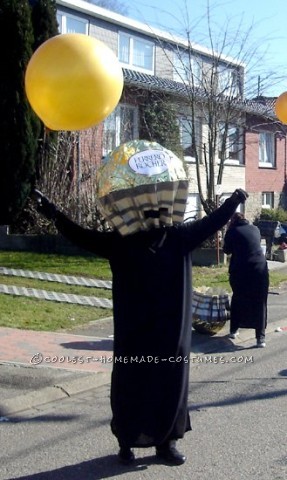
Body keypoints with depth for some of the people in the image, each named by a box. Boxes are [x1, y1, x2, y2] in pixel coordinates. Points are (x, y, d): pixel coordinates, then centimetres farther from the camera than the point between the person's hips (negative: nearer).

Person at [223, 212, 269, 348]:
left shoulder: (233, 231, 1)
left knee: (237, 300, 19)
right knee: (260, 303, 5)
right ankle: (260, 337, -2)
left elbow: (227, 250, 11)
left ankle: (234, 330, 26)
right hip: (260, 269, 2)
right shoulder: (255, 229, 13)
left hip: (240, 271, -2)